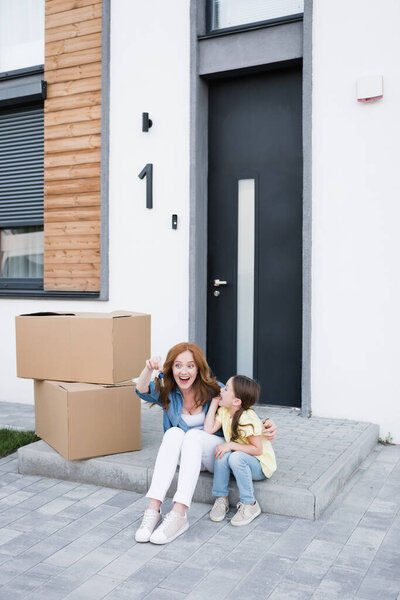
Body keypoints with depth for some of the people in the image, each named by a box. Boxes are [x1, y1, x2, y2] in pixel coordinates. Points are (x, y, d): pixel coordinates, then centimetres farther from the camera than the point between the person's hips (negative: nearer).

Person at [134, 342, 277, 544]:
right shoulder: (167, 392, -4)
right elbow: (142, 390, -23)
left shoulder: (214, 390, -10)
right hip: (184, 457, 3)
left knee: (193, 435, -33)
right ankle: (153, 509, -38)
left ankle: (179, 514, -45)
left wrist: (267, 425, -23)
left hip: (216, 451, -2)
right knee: (174, 432, -29)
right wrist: (149, 369, -44)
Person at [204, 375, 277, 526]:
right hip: (240, 462, 6)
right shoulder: (224, 411, -1)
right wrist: (214, 404, -8)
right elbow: (208, 430, -10)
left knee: (236, 457, -35)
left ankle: (250, 505, -20)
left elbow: (257, 449, -24)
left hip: (261, 466, -6)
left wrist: (231, 445, -30)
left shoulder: (247, 419, -25)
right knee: (222, 454, -24)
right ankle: (221, 499, -9)